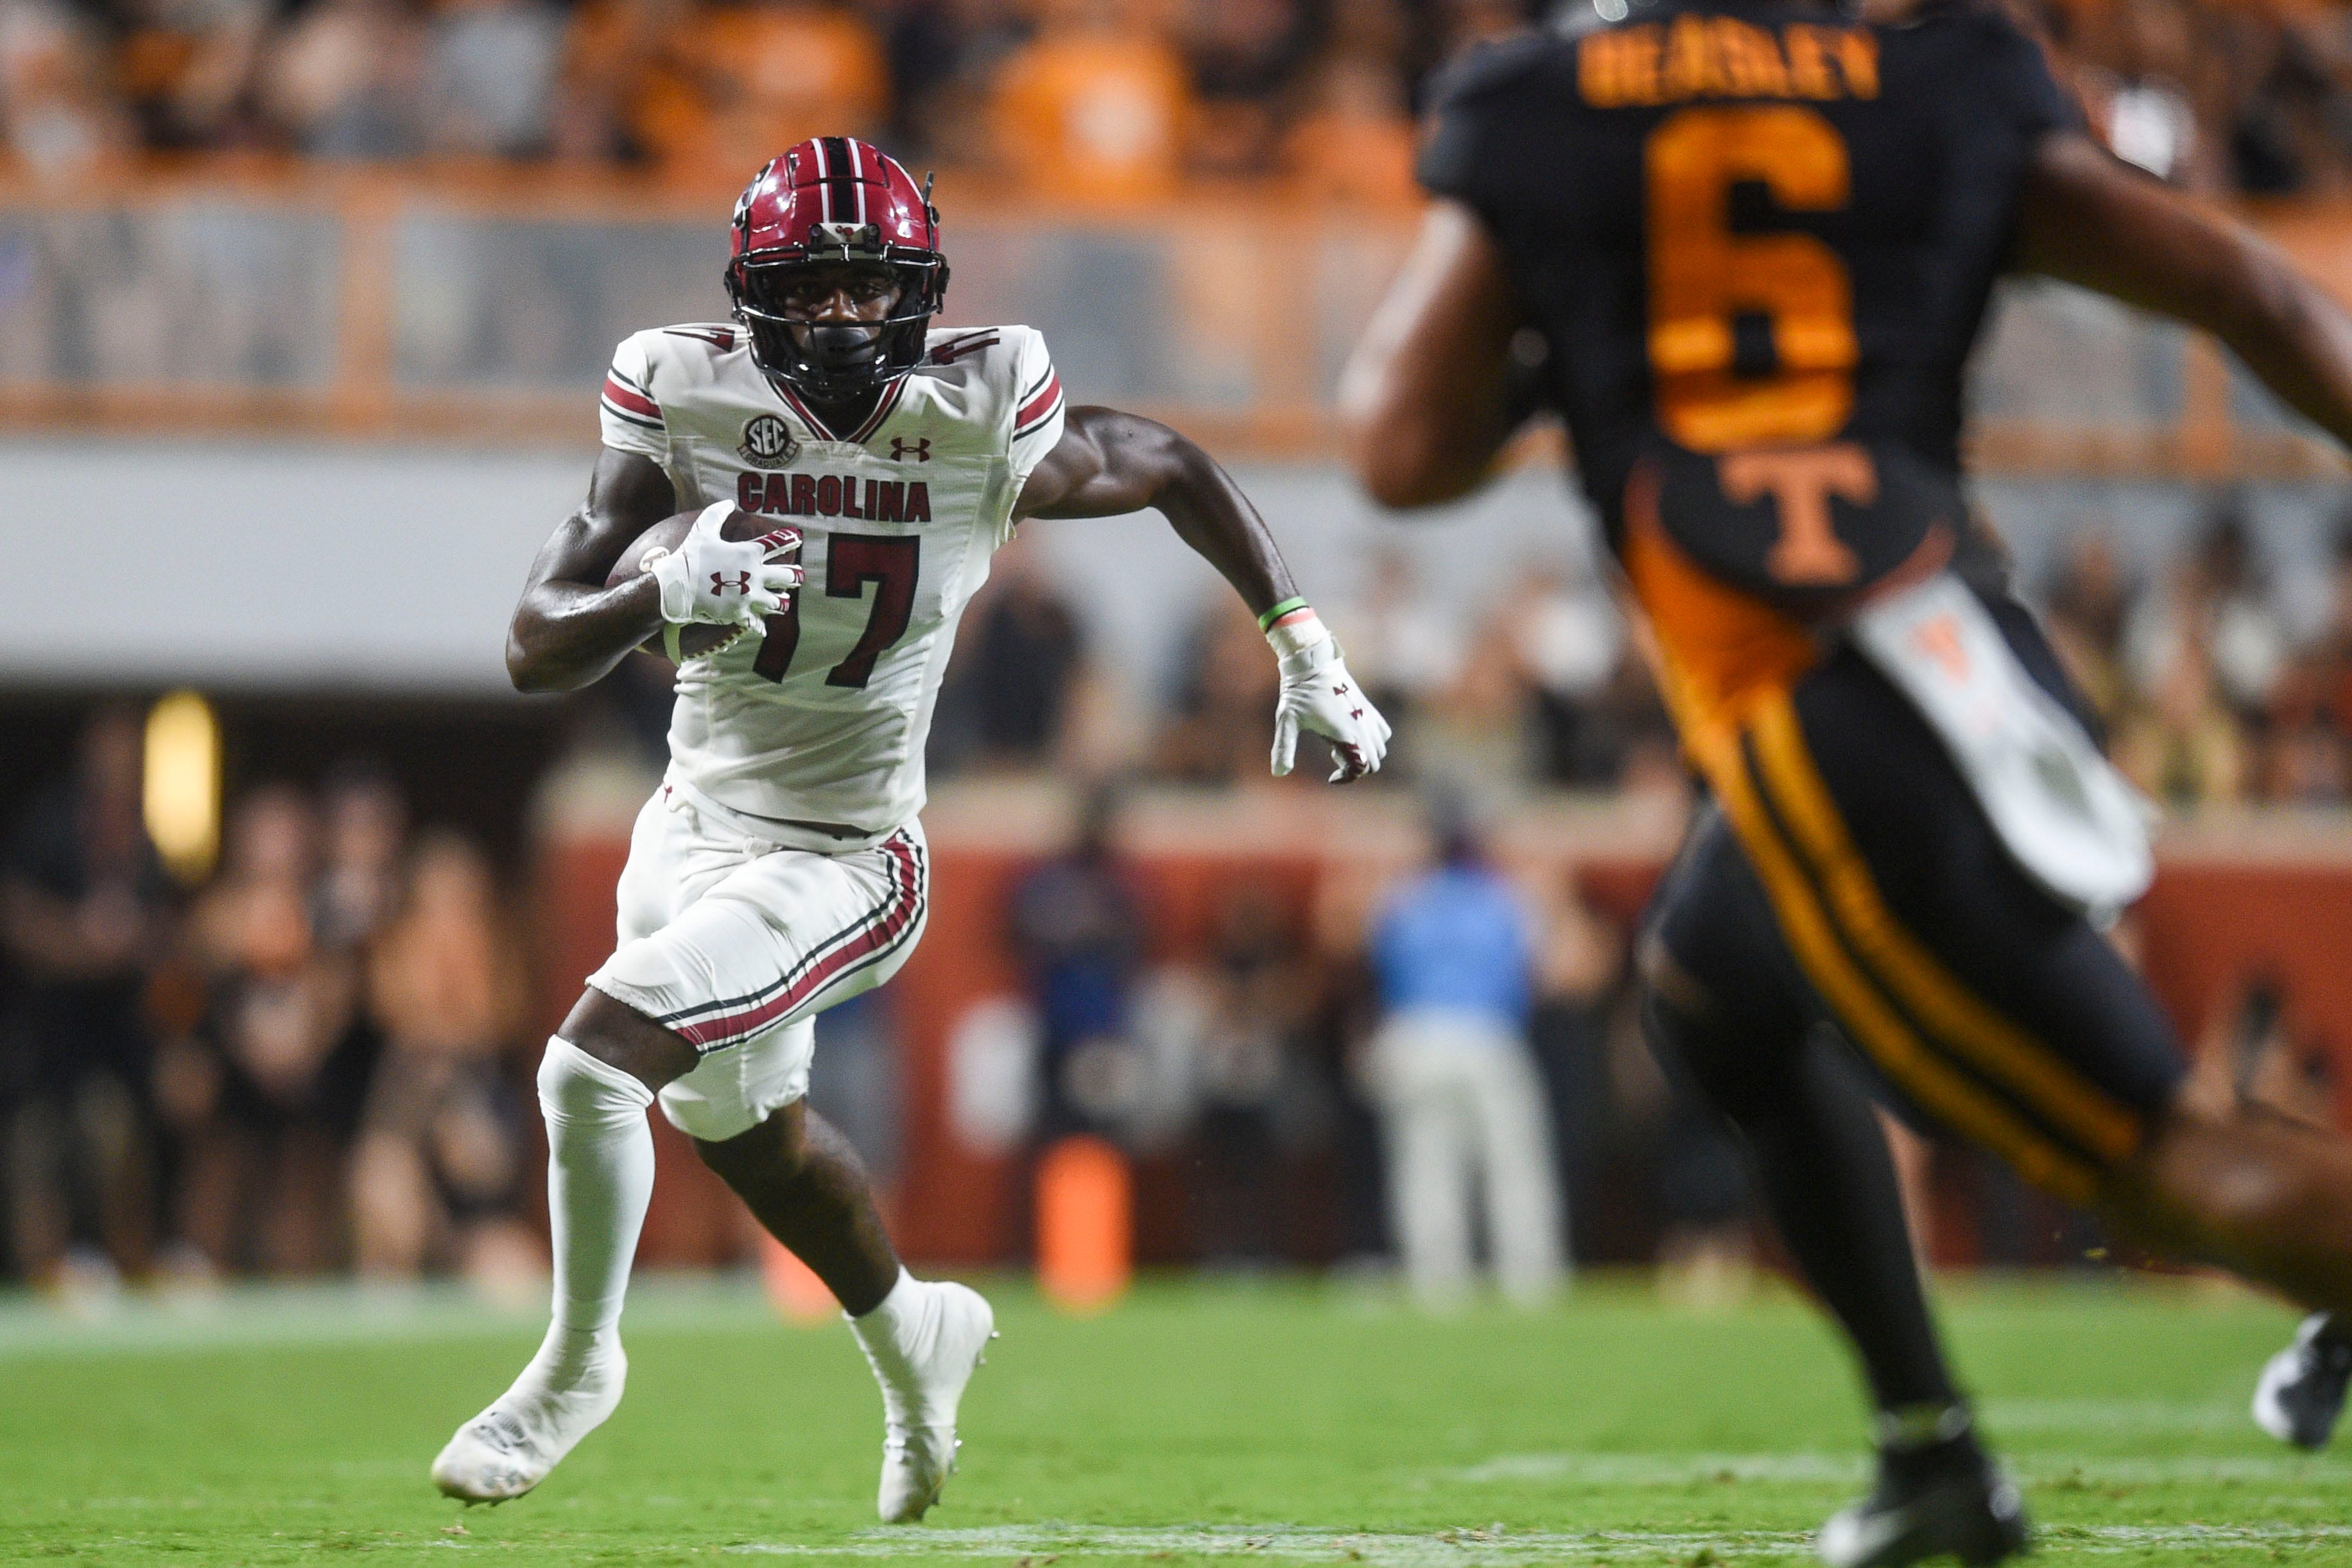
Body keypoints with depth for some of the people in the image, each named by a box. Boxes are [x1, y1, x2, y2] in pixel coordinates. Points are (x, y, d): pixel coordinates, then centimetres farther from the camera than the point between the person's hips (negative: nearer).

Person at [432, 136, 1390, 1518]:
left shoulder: (981, 424, -17)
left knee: (592, 1063, -21)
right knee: (741, 1119, 26)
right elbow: (538, 651, -16)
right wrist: (661, 594, -36)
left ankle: (579, 1363, 4)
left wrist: (1307, 649, 5)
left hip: (840, 861, -5)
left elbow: (1176, 471, 4)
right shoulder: (693, 405, -13)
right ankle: (915, 1337, 54)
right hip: (696, 823, 5)